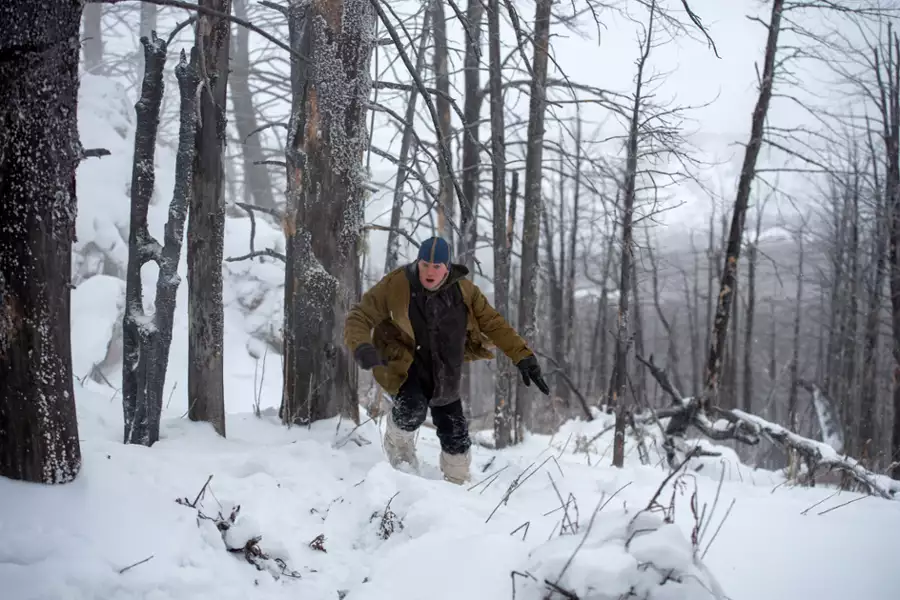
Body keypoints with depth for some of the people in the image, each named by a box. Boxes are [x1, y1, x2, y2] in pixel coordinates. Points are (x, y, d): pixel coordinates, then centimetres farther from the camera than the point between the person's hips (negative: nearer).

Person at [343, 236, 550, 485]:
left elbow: (494, 324, -6)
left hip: (442, 372, 4)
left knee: (456, 434, 5)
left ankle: (457, 483, 32)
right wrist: (362, 347, -38)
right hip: (401, 362, -4)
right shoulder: (395, 286, -21)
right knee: (413, 409, -31)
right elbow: (359, 317, -17)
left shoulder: (464, 291, -11)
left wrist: (523, 357, -16)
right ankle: (399, 447, 4)